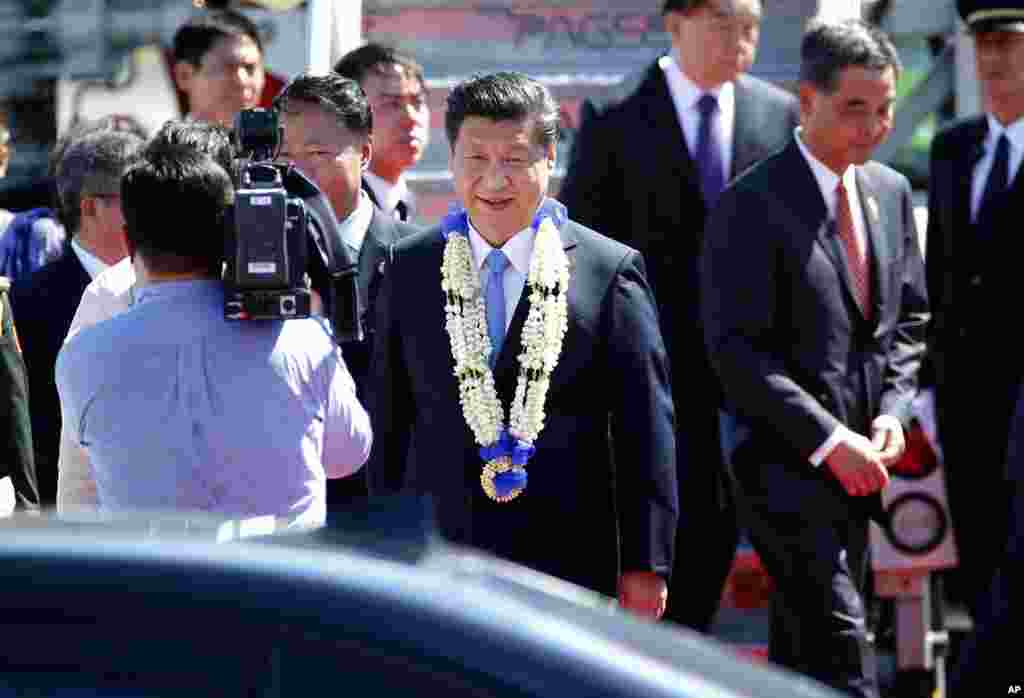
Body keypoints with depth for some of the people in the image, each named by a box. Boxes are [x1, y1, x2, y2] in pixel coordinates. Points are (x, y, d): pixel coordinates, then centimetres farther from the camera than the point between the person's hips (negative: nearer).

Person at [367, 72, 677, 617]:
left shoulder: (610, 271, -1)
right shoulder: (410, 270, 8)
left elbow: (644, 431, 0)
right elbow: (388, 425, 11)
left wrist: (645, 563, -2)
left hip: (567, 566, -2)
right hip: (435, 566, 2)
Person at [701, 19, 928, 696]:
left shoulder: (892, 193, 12)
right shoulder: (753, 205, -11)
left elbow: (908, 320, 19)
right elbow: (736, 350, -15)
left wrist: (893, 411, 1)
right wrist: (828, 441, -19)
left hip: (854, 465, 7)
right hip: (786, 461, -7)